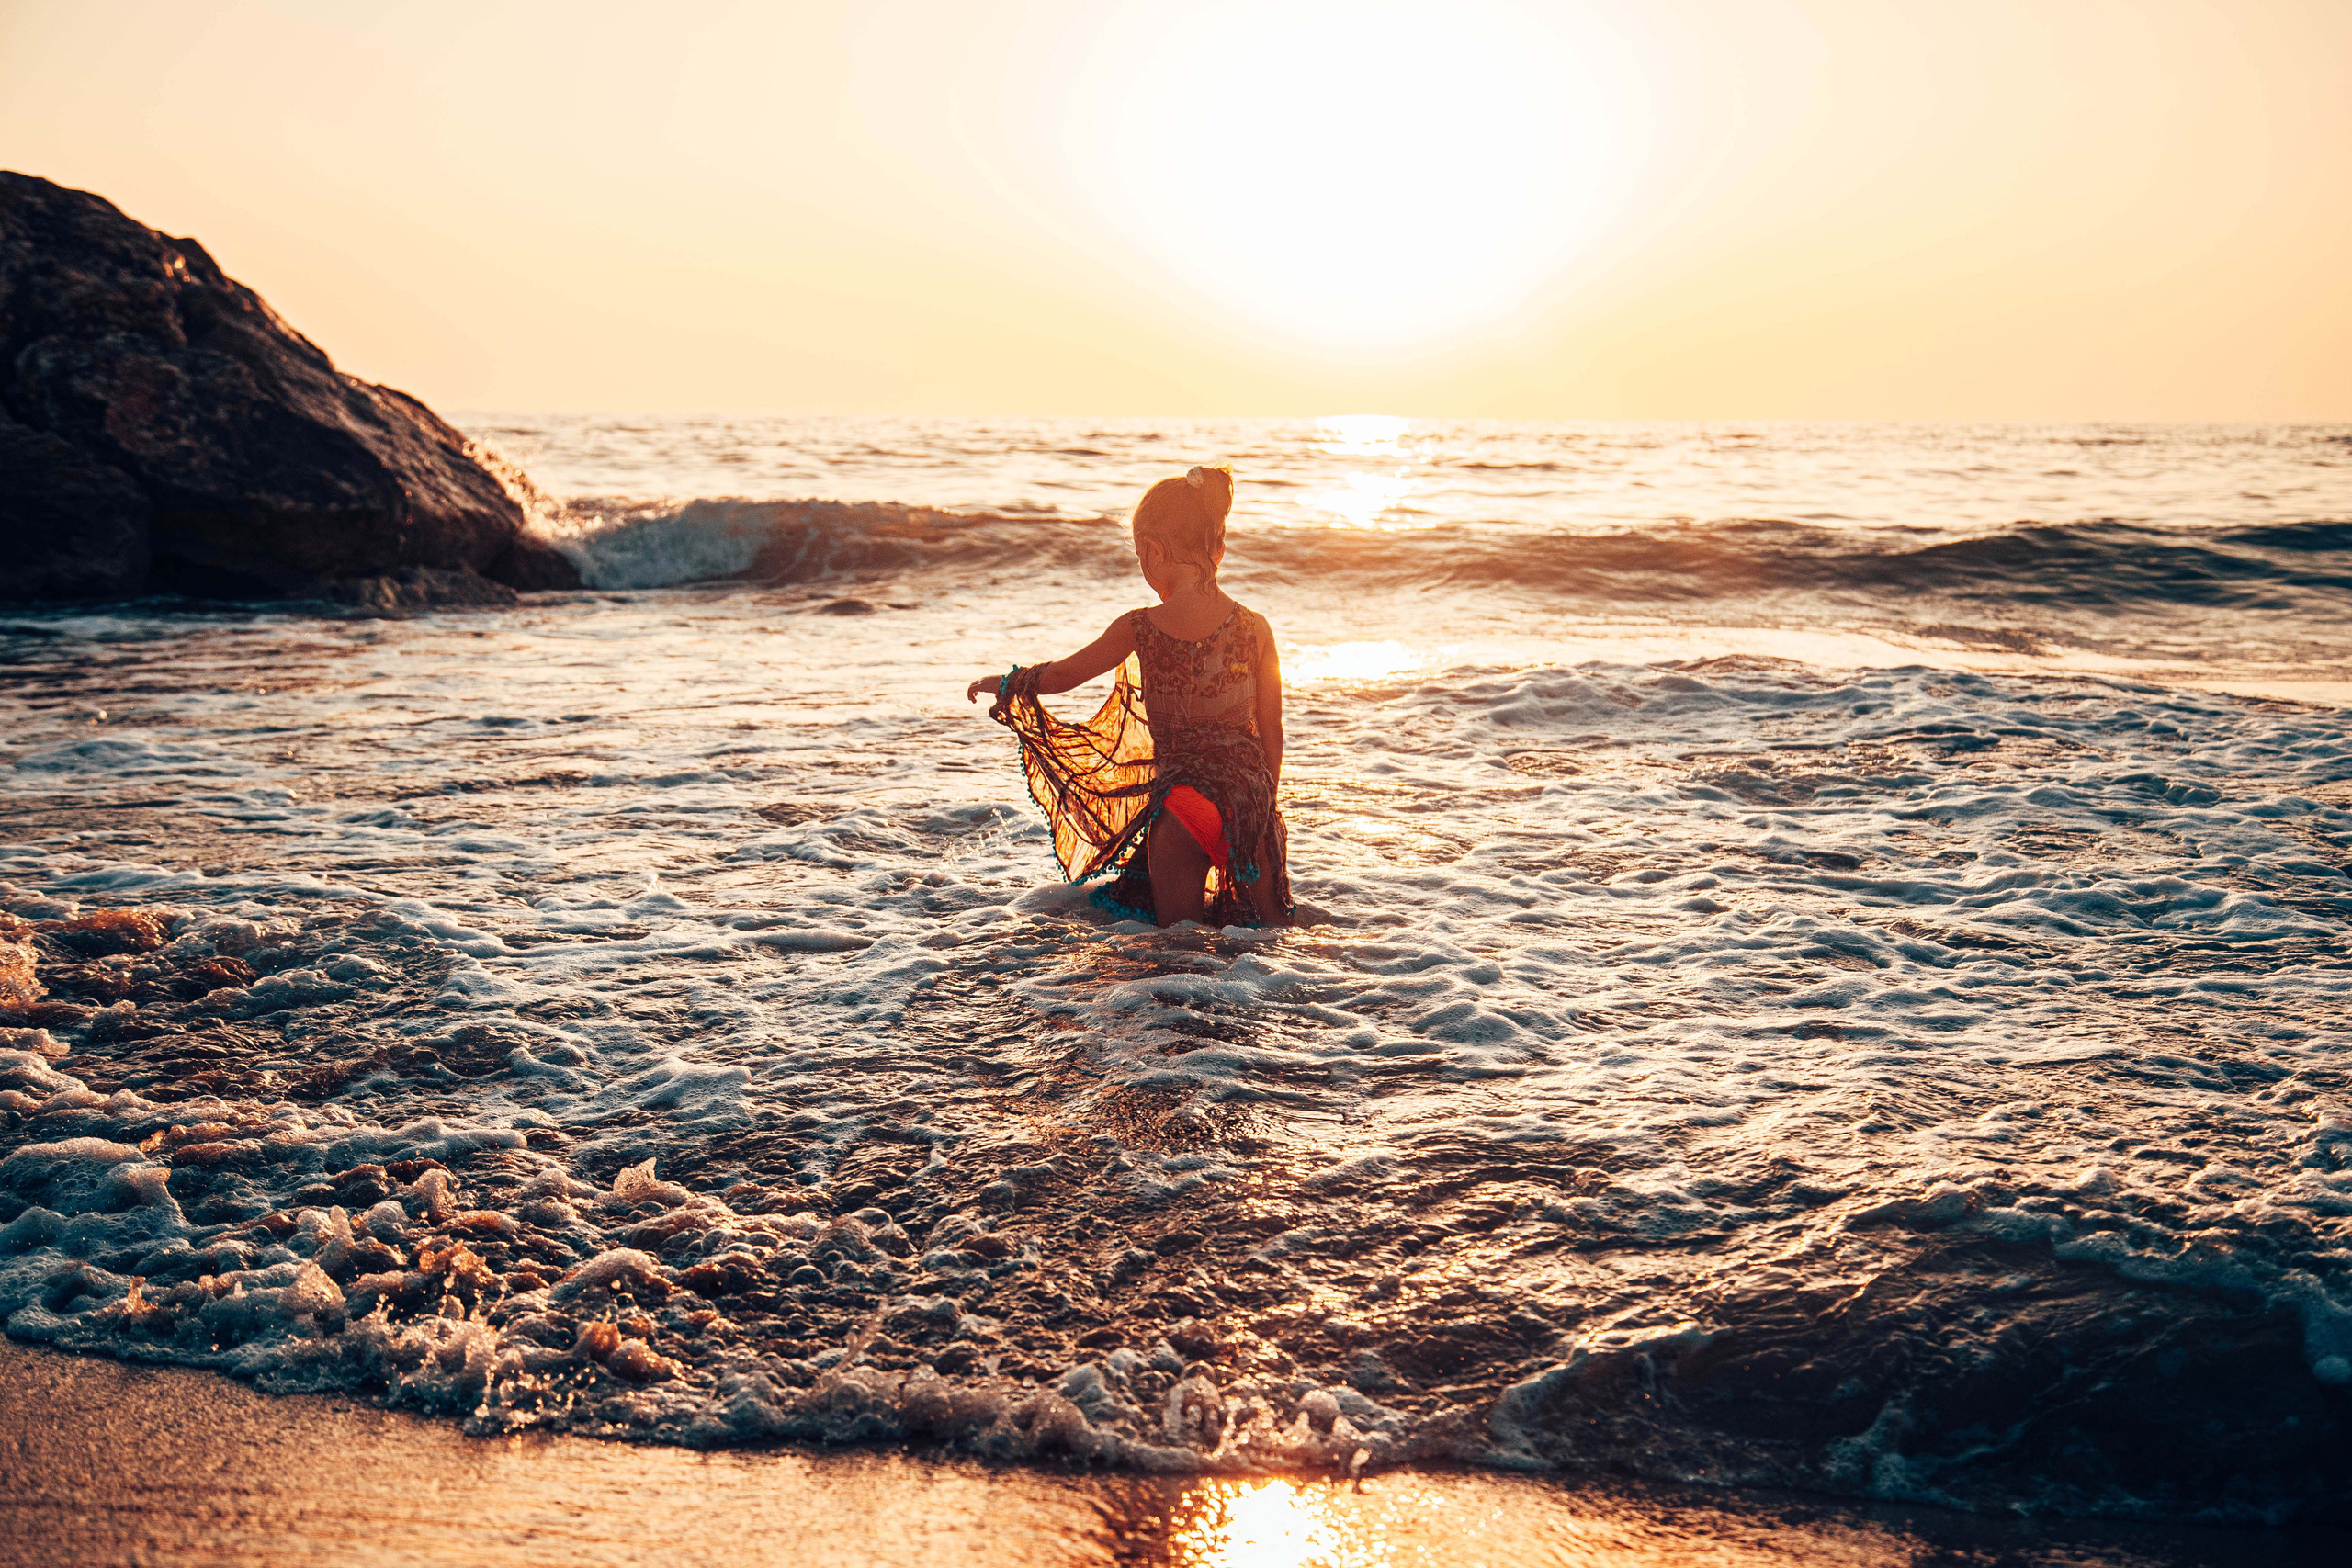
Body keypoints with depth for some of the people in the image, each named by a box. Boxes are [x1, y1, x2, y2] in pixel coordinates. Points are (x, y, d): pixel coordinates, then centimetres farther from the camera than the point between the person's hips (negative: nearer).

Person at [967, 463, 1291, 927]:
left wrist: (1000, 684, 28)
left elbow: (1059, 675, 9)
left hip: (1181, 797, -2)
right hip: (1251, 795, 3)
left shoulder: (1140, 629, -7)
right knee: (1266, 934, 14)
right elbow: (1271, 733, 5)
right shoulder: (1256, 628, -1)